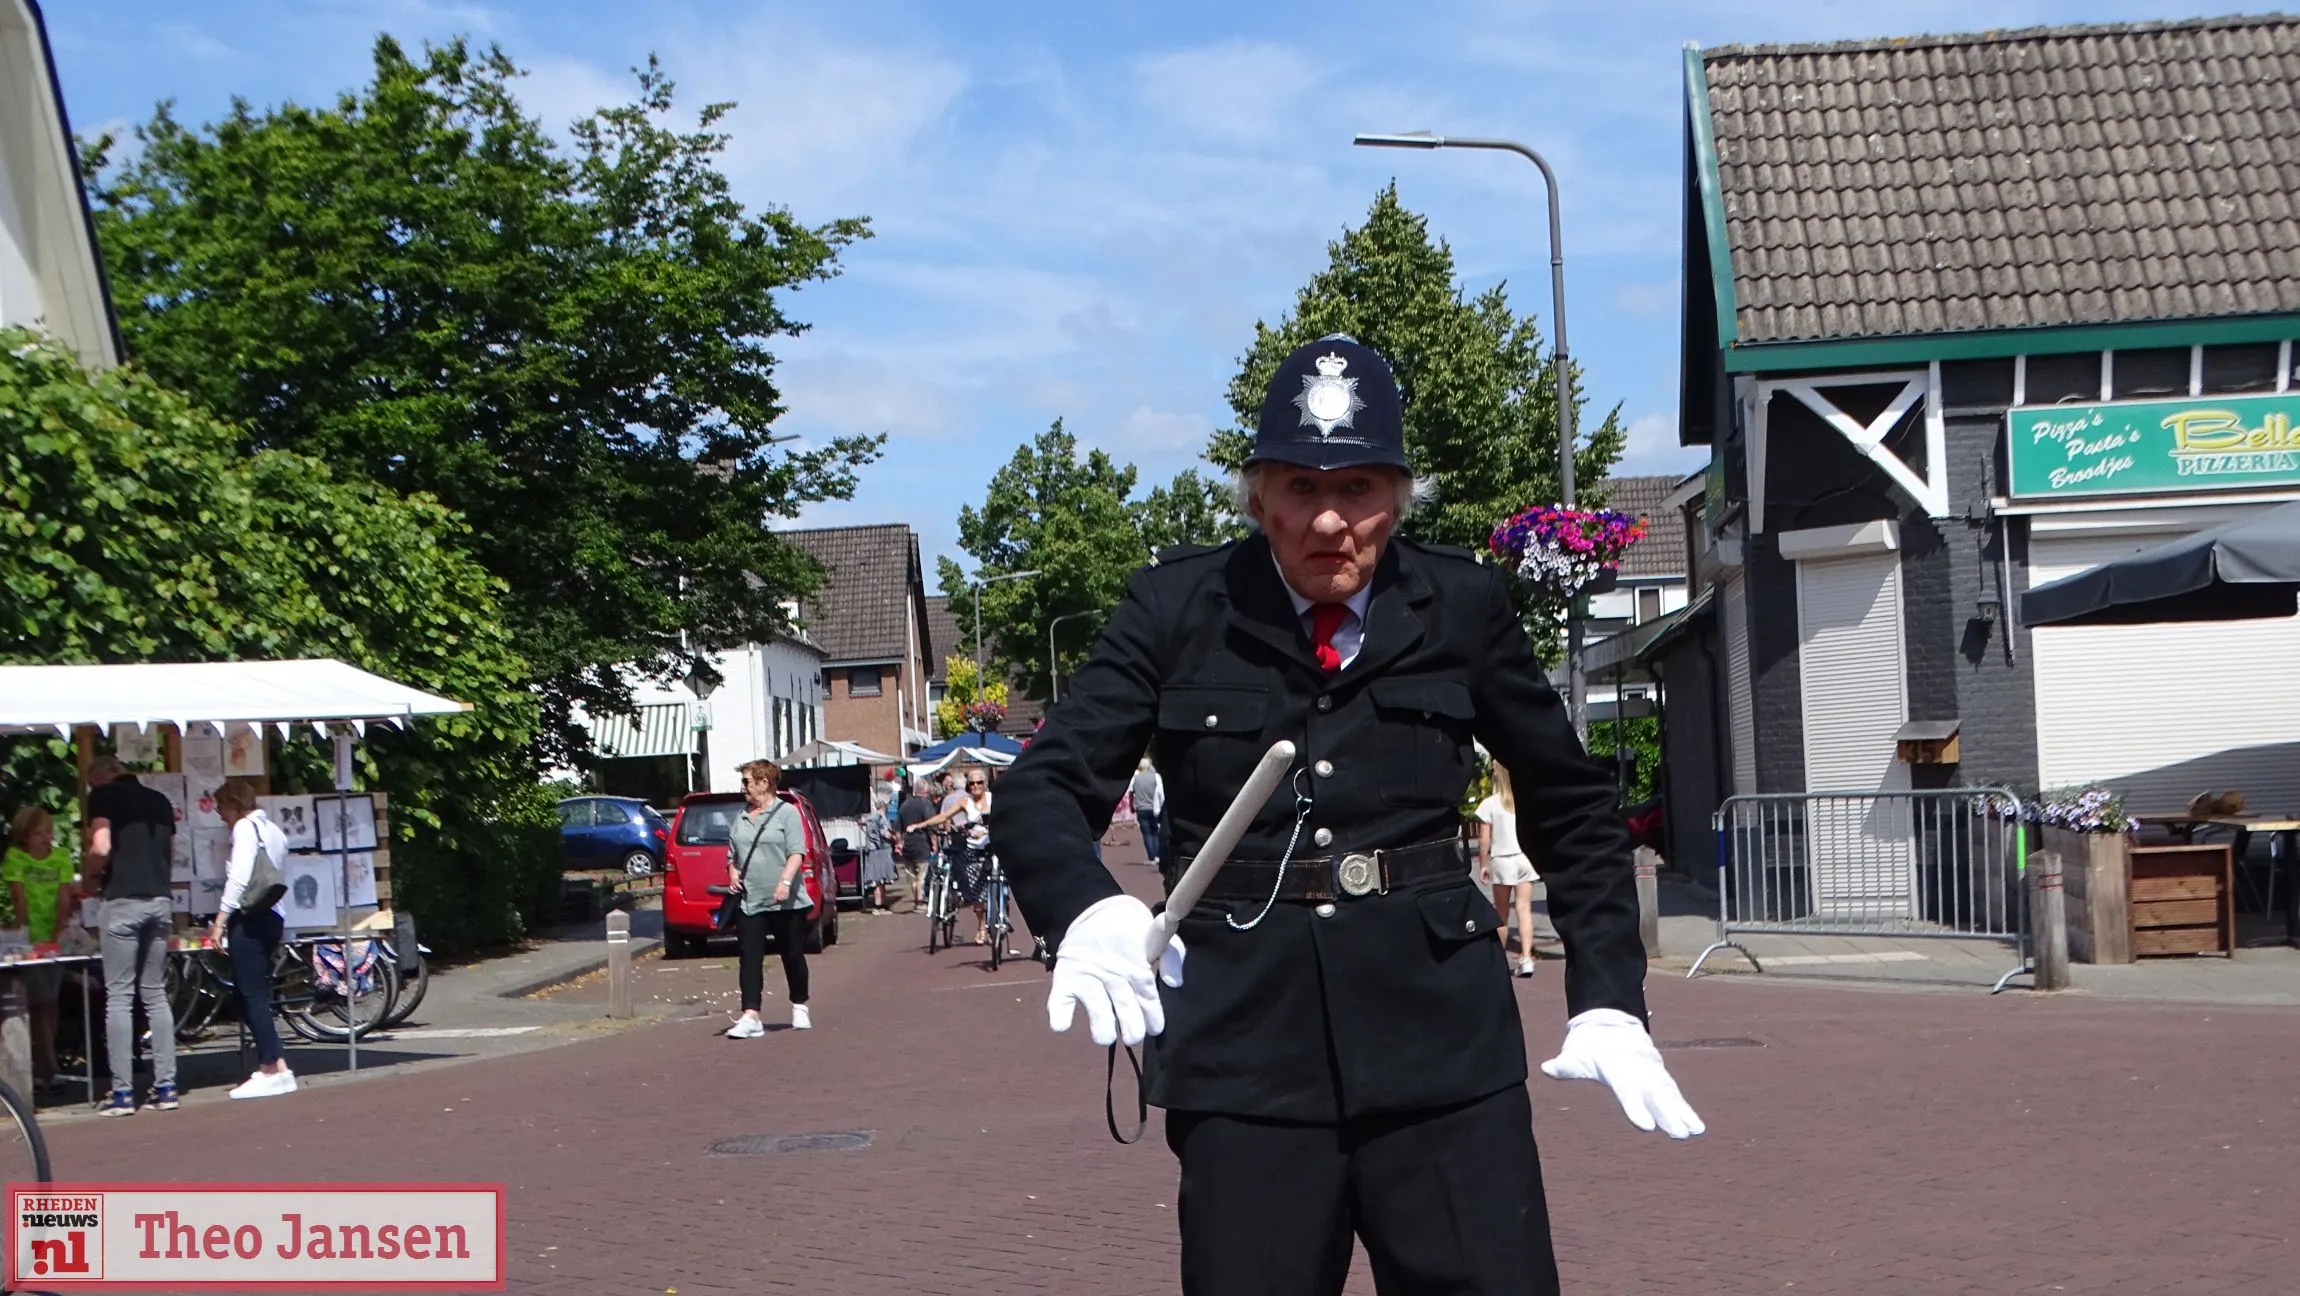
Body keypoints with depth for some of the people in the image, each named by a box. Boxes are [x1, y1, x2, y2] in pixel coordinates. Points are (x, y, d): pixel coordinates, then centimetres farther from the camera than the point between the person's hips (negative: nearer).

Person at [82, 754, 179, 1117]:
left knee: (119, 997, -1)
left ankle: (122, 1093, -3)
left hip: (123, 900, -5)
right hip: (160, 900, 5)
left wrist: (92, 875, 6)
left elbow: (101, 848, -12)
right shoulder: (160, 801, 17)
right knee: (156, 994, 10)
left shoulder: (103, 796, 0)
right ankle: (165, 1087, 7)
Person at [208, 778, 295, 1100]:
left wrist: (220, 920, -17)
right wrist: (279, 935, 22)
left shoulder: (245, 827, -7)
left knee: (252, 995, -7)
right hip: (271, 917, 9)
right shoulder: (273, 830, 19)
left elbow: (239, 878, -17)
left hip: (249, 919, -9)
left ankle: (275, 1070, -9)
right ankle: (268, 1066, 11)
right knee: (247, 995, 13)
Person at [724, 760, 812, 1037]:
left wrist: (785, 882, -25)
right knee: (749, 958, -7)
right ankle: (751, 1017, -13)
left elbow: (796, 852, -12)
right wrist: (732, 872, 4)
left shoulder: (787, 813, -3)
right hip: (750, 901, 5)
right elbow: (732, 854, 24)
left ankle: (800, 1008, 26)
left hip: (786, 901, -4)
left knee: (792, 955, 8)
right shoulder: (741, 817, 15)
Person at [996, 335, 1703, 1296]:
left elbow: (1572, 808, 13)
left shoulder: (1463, 606, 3)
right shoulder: (1180, 608, 0)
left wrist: (1608, 999, 4)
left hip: (1440, 1033, 1)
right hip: (1245, 1036, 0)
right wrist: (1086, 910, -23)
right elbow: (1042, 788, -2)